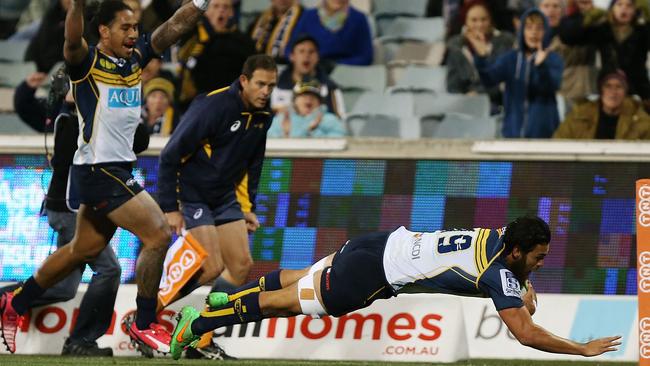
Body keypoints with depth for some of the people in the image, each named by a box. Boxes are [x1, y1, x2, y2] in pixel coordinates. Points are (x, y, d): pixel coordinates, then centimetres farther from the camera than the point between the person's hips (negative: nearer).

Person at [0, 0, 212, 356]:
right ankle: (144, 325, -2)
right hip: (98, 167, -9)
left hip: (119, 168, 9)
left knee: (83, 250, 19)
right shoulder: (88, 62, -14)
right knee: (158, 235, -13)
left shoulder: (136, 57, 7)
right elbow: (72, 41, -36)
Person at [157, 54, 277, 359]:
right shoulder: (213, 106, -23)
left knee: (241, 265, -2)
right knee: (212, 268, -16)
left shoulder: (263, 115, 0)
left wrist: (248, 207, 13)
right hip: (191, 194, -8)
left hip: (226, 197, 8)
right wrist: (170, 208, -19)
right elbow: (171, 155, -20)